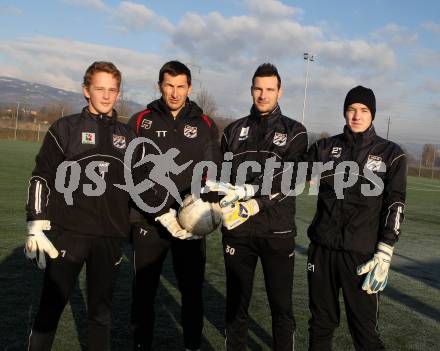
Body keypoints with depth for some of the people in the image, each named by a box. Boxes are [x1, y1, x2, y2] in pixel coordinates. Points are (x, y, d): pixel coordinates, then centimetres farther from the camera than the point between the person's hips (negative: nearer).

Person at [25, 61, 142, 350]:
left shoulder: (128, 136, 11)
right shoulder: (65, 128, 1)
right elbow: (41, 178, 0)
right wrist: (36, 227, -7)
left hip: (110, 238, 3)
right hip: (68, 234, -2)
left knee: (101, 311, 12)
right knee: (50, 308, 2)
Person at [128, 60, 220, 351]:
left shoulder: (206, 125, 6)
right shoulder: (141, 122, 3)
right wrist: (161, 213, -16)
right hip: (149, 221, 0)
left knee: (193, 290, 8)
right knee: (144, 289, 10)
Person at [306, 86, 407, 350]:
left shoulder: (390, 154, 2)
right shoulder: (325, 147, 8)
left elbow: (395, 206, -3)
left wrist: (384, 254, -11)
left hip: (362, 254, -2)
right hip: (322, 248, 3)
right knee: (321, 323, 14)